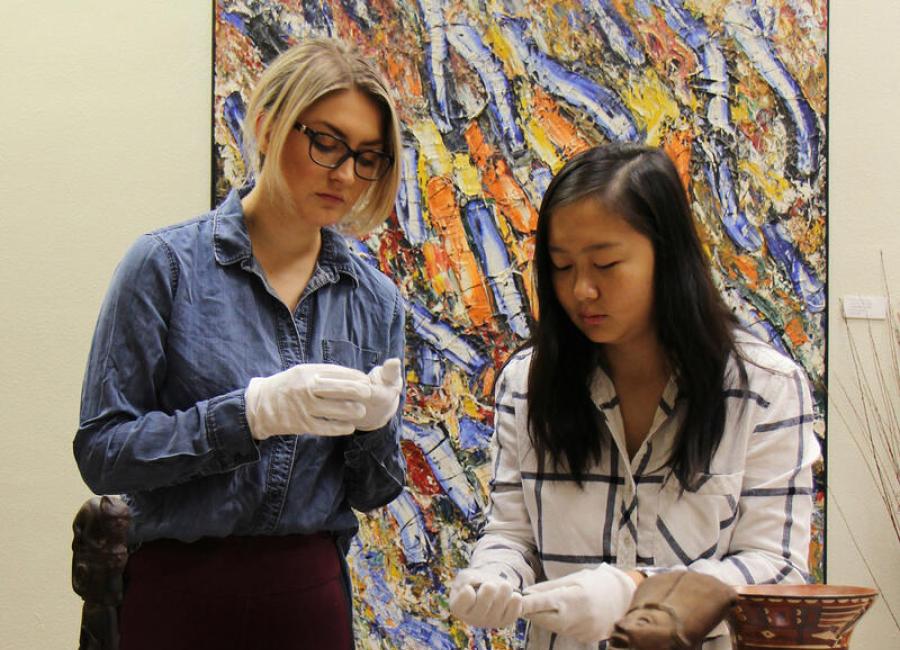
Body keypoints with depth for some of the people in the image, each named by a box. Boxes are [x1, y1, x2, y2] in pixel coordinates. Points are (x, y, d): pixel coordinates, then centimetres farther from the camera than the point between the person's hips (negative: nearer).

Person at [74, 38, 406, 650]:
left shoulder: (375, 299, 4)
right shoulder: (168, 265, -8)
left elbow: (372, 491, 9)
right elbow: (102, 450, -11)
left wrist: (375, 423, -12)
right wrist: (252, 411, -22)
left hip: (314, 595, 4)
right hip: (180, 595, -3)